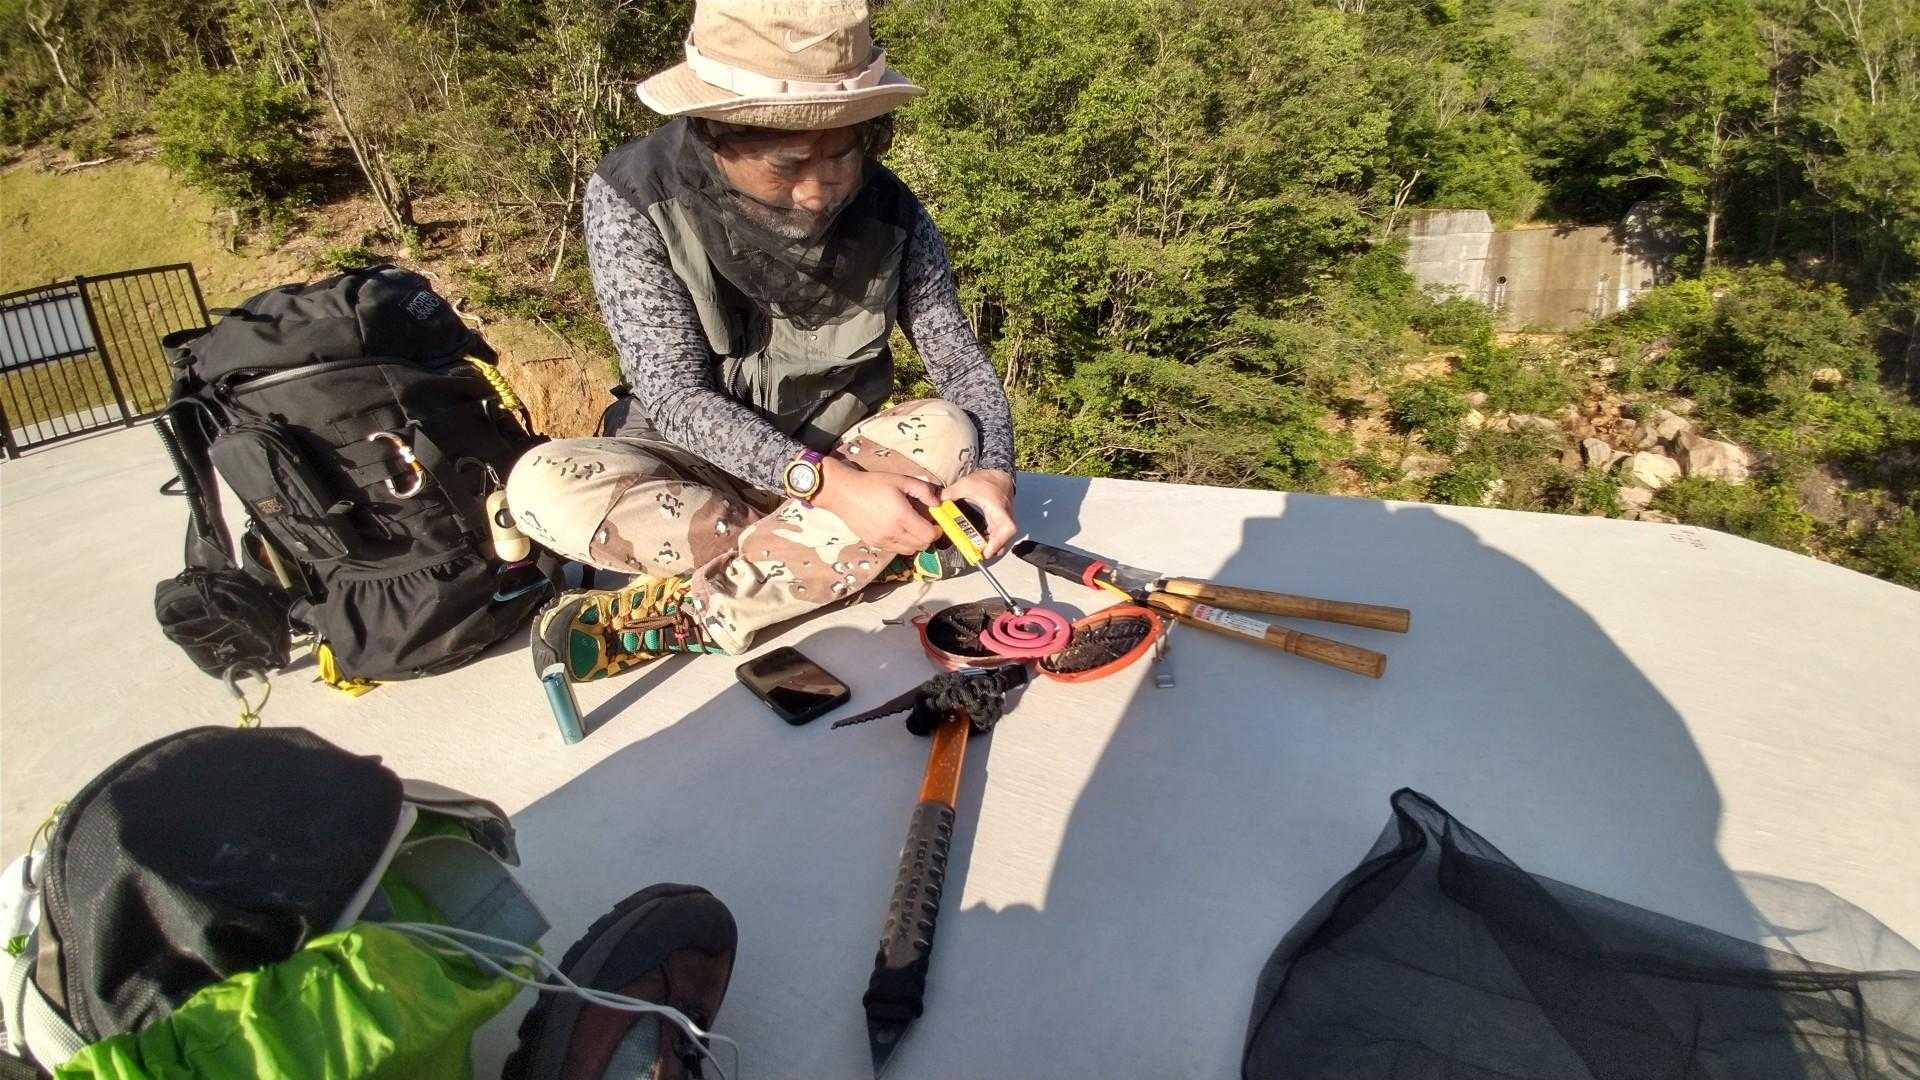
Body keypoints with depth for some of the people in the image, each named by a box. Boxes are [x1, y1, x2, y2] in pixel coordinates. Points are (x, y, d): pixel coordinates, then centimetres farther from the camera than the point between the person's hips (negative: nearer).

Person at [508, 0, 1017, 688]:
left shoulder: (889, 212, -13)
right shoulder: (630, 199, -21)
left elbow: (962, 362, -8)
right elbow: (674, 393, -24)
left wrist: (991, 470, -30)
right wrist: (831, 486, -37)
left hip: (841, 460, 2)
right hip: (689, 464, -1)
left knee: (948, 432, -27)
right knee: (544, 484, -28)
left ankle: (689, 612, -26)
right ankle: (867, 560, -22)